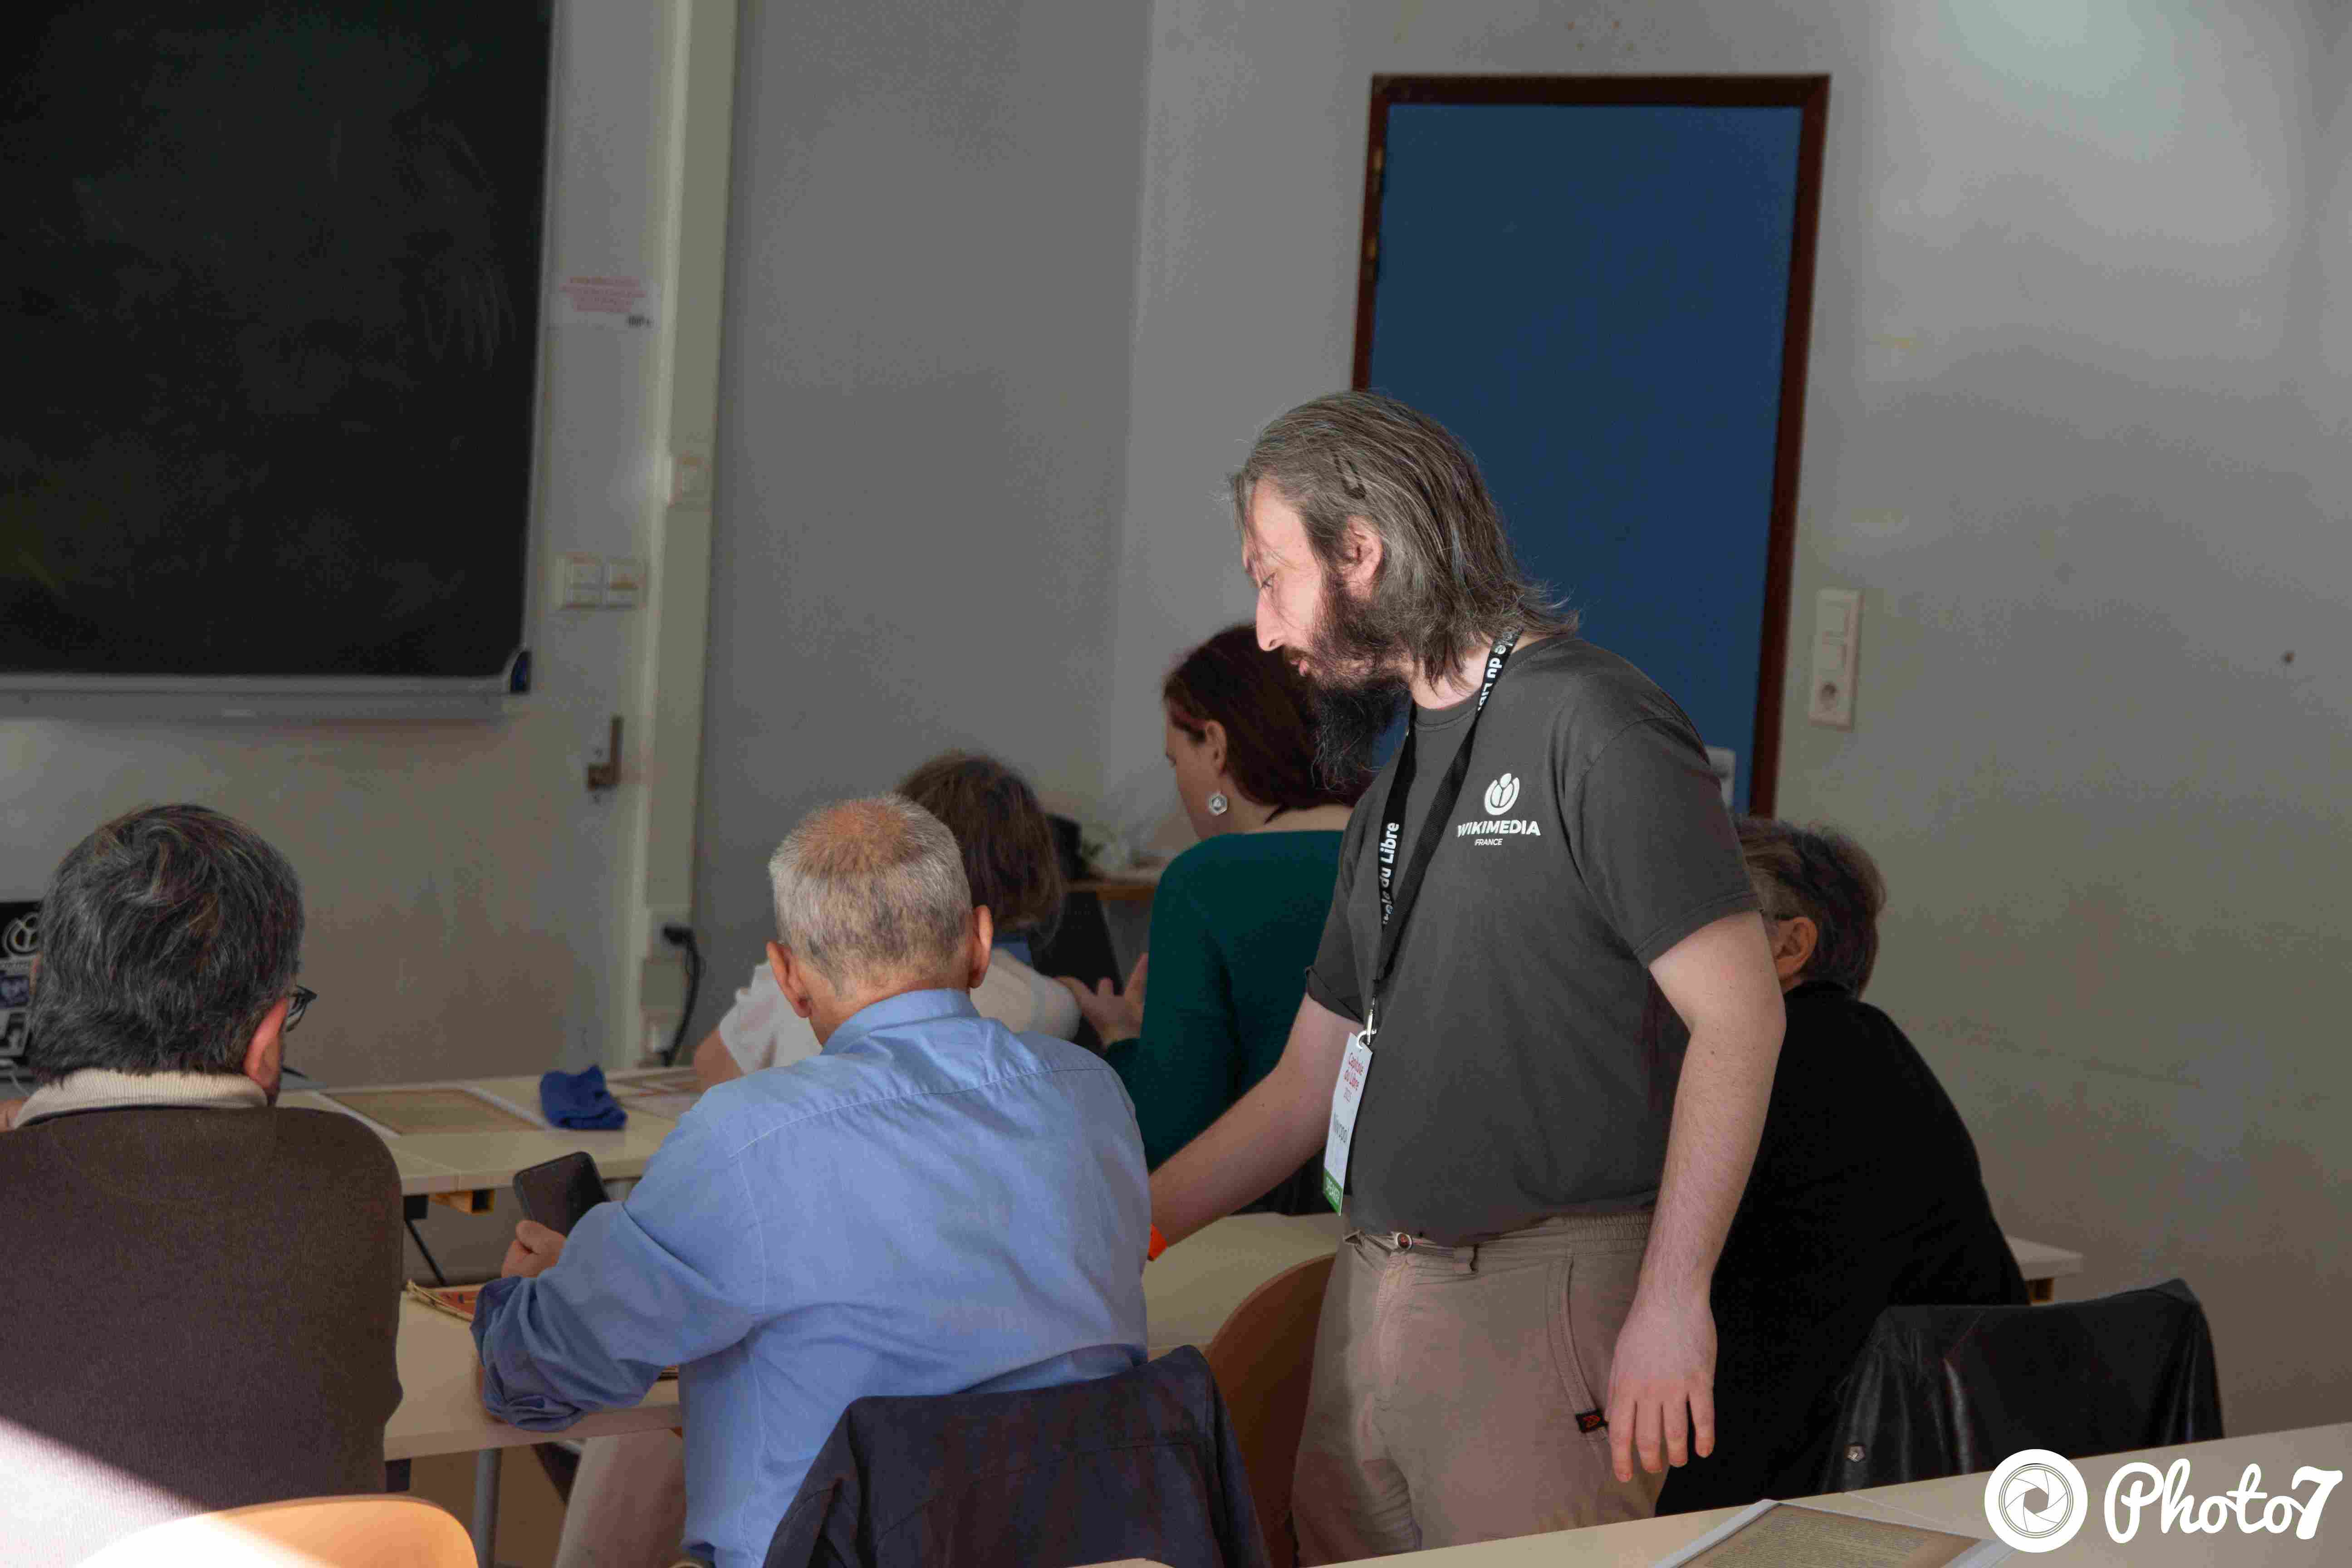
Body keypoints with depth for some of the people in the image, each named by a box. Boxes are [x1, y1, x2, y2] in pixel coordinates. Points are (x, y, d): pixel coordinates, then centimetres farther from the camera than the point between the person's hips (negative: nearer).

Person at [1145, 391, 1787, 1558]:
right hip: (1371, 1296, 8)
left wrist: (1670, 1303, -20)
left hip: (1538, 1299, -8)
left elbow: (1738, 1016, -15)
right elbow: (1312, 1079, 22)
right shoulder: (1399, 784, 18)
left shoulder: (1592, 729, -8)